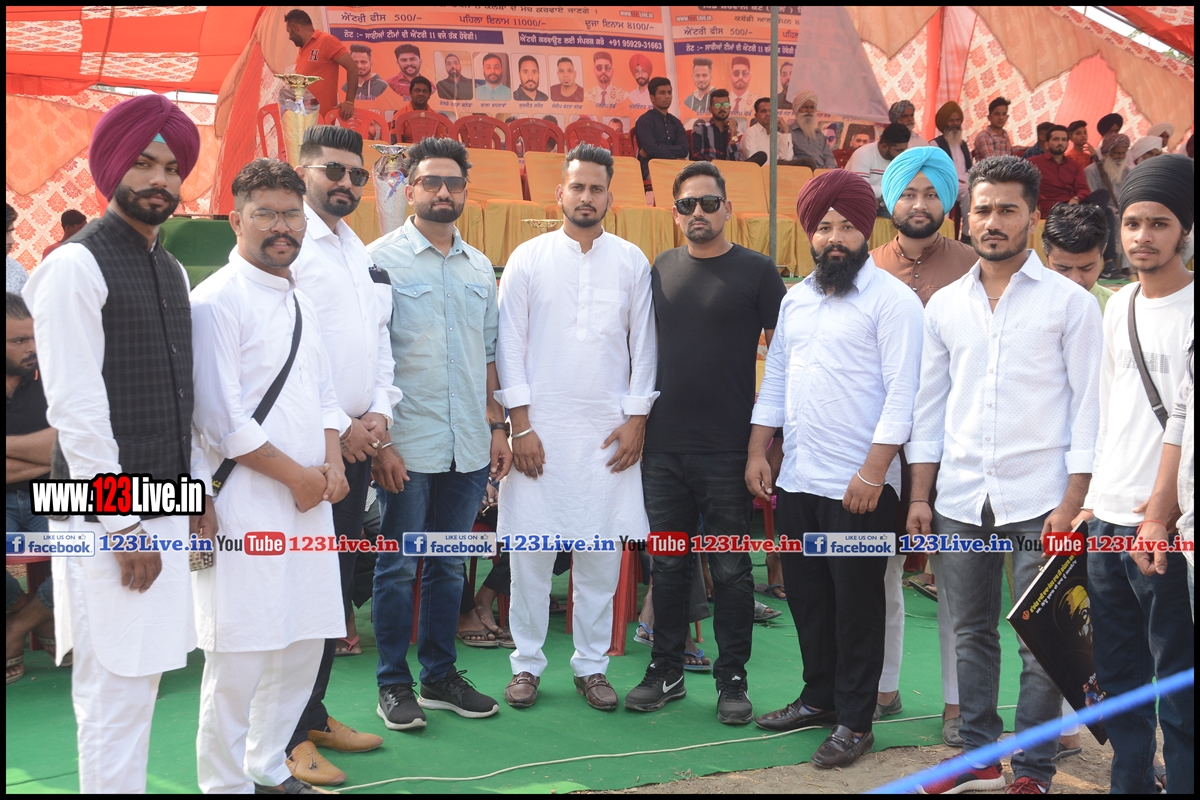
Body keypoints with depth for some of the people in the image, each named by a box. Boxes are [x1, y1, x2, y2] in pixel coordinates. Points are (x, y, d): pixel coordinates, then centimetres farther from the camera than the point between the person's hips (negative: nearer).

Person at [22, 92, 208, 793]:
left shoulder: (171, 270, 15)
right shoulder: (77, 267, -9)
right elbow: (75, 408, -15)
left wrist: (199, 496, 13)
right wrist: (124, 526, -16)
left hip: (166, 507, 8)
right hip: (109, 516, -8)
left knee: (143, 679, 13)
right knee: (115, 689, -4)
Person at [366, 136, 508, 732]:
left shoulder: (480, 266, 13)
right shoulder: (381, 258, -3)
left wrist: (496, 425, 11)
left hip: (469, 445, 5)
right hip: (407, 442, -5)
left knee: (450, 565, 13)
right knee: (399, 566, 4)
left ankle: (440, 676, 25)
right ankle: (394, 683, 17)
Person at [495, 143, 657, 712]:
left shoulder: (632, 262, 7)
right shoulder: (528, 258, 4)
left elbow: (643, 345, 8)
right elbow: (510, 343, 1)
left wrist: (637, 419, 0)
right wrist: (520, 423, -5)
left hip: (609, 430, 1)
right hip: (541, 427, -1)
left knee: (602, 551, 4)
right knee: (530, 549, 1)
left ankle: (591, 665, 17)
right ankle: (526, 664, 15)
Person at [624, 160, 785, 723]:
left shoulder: (755, 271, -2)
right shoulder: (661, 270, 10)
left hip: (728, 450, -4)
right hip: (663, 446, 4)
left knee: (730, 570, 5)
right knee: (669, 565, 12)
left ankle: (732, 678, 18)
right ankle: (666, 671, 24)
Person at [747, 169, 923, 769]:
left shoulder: (891, 299, -9)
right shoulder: (797, 297, 13)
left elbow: (901, 394, -14)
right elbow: (775, 377, 16)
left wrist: (871, 473, -19)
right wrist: (758, 452, 10)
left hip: (858, 488, -6)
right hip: (796, 481, 7)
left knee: (856, 607, 4)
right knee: (807, 599, 16)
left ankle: (854, 721, 17)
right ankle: (819, 697, 32)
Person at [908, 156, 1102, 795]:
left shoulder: (1069, 302, -1)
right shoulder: (944, 305, 9)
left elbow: (1088, 406, -3)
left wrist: (1072, 504, -10)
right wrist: (919, 496, 8)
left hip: (1038, 502, -3)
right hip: (960, 502, 4)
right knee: (971, 635, 12)